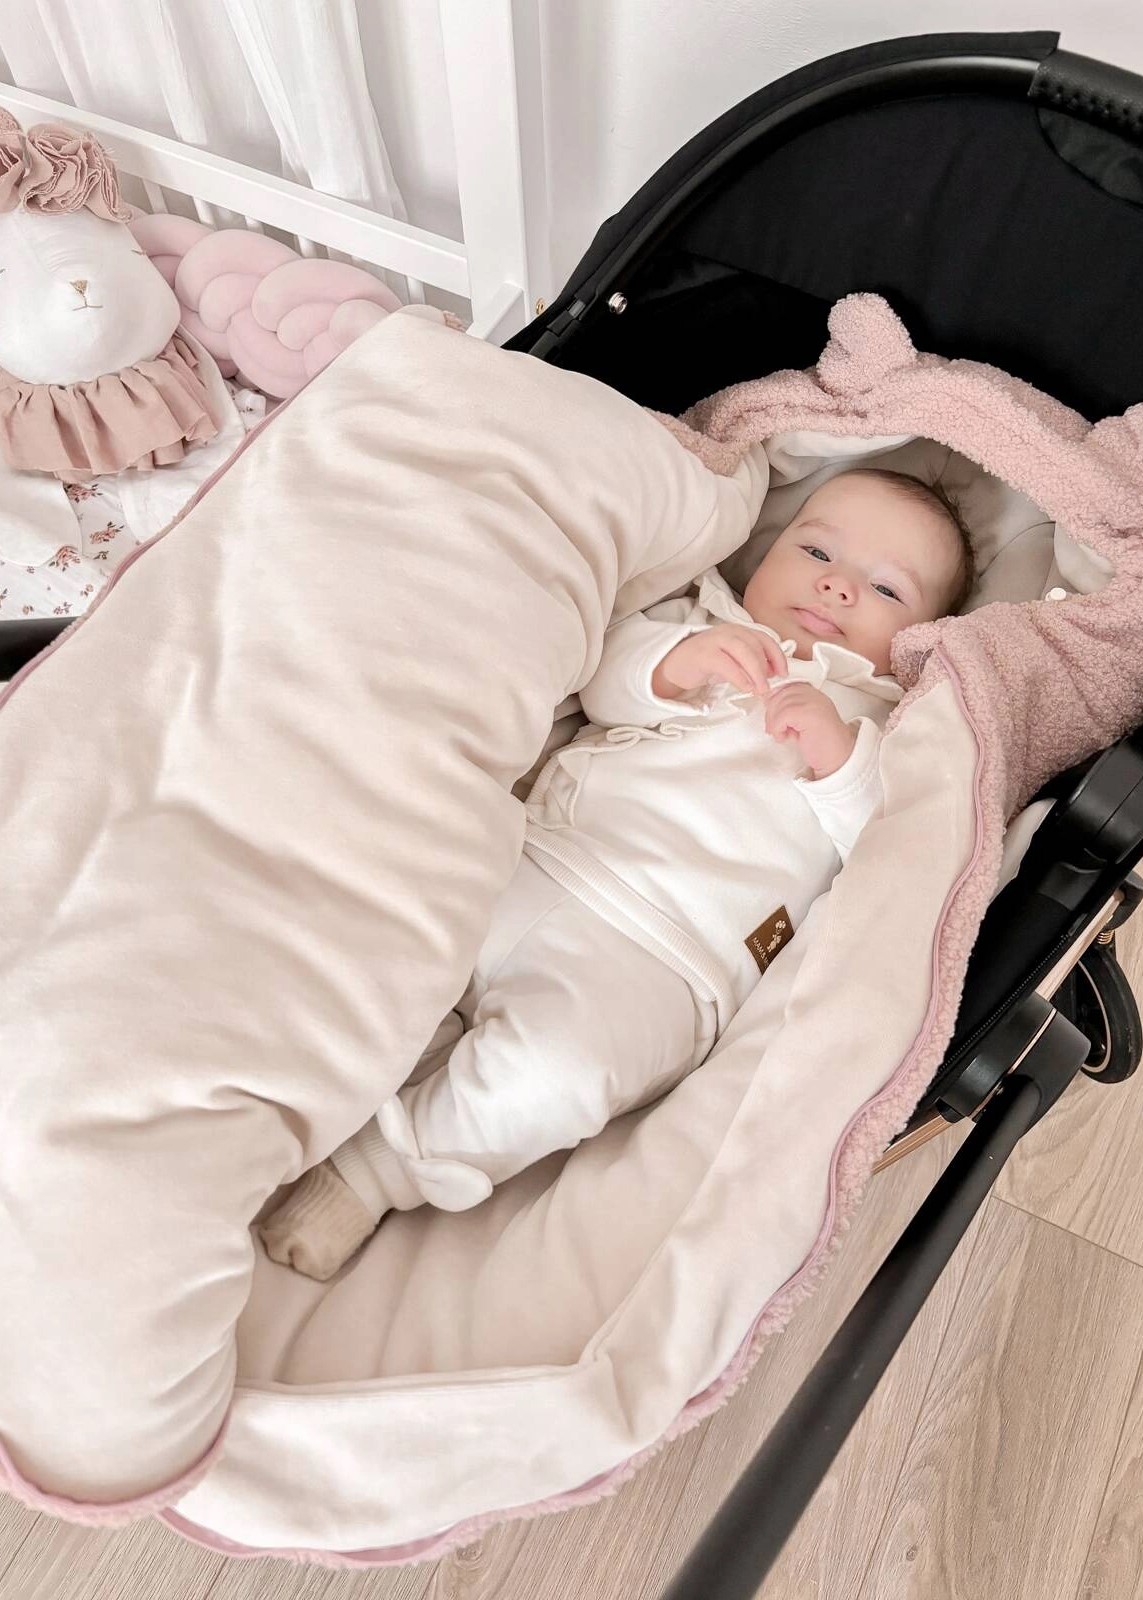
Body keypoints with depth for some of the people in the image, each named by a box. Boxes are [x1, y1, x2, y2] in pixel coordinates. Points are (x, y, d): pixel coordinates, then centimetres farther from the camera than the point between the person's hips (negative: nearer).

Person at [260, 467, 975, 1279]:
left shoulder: (884, 724, 18)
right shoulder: (701, 621, 26)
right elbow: (605, 676, 9)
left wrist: (841, 755, -12)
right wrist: (676, 664, -10)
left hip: (651, 953, -4)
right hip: (519, 862, 5)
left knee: (545, 1076, -29)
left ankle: (371, 1169, -9)